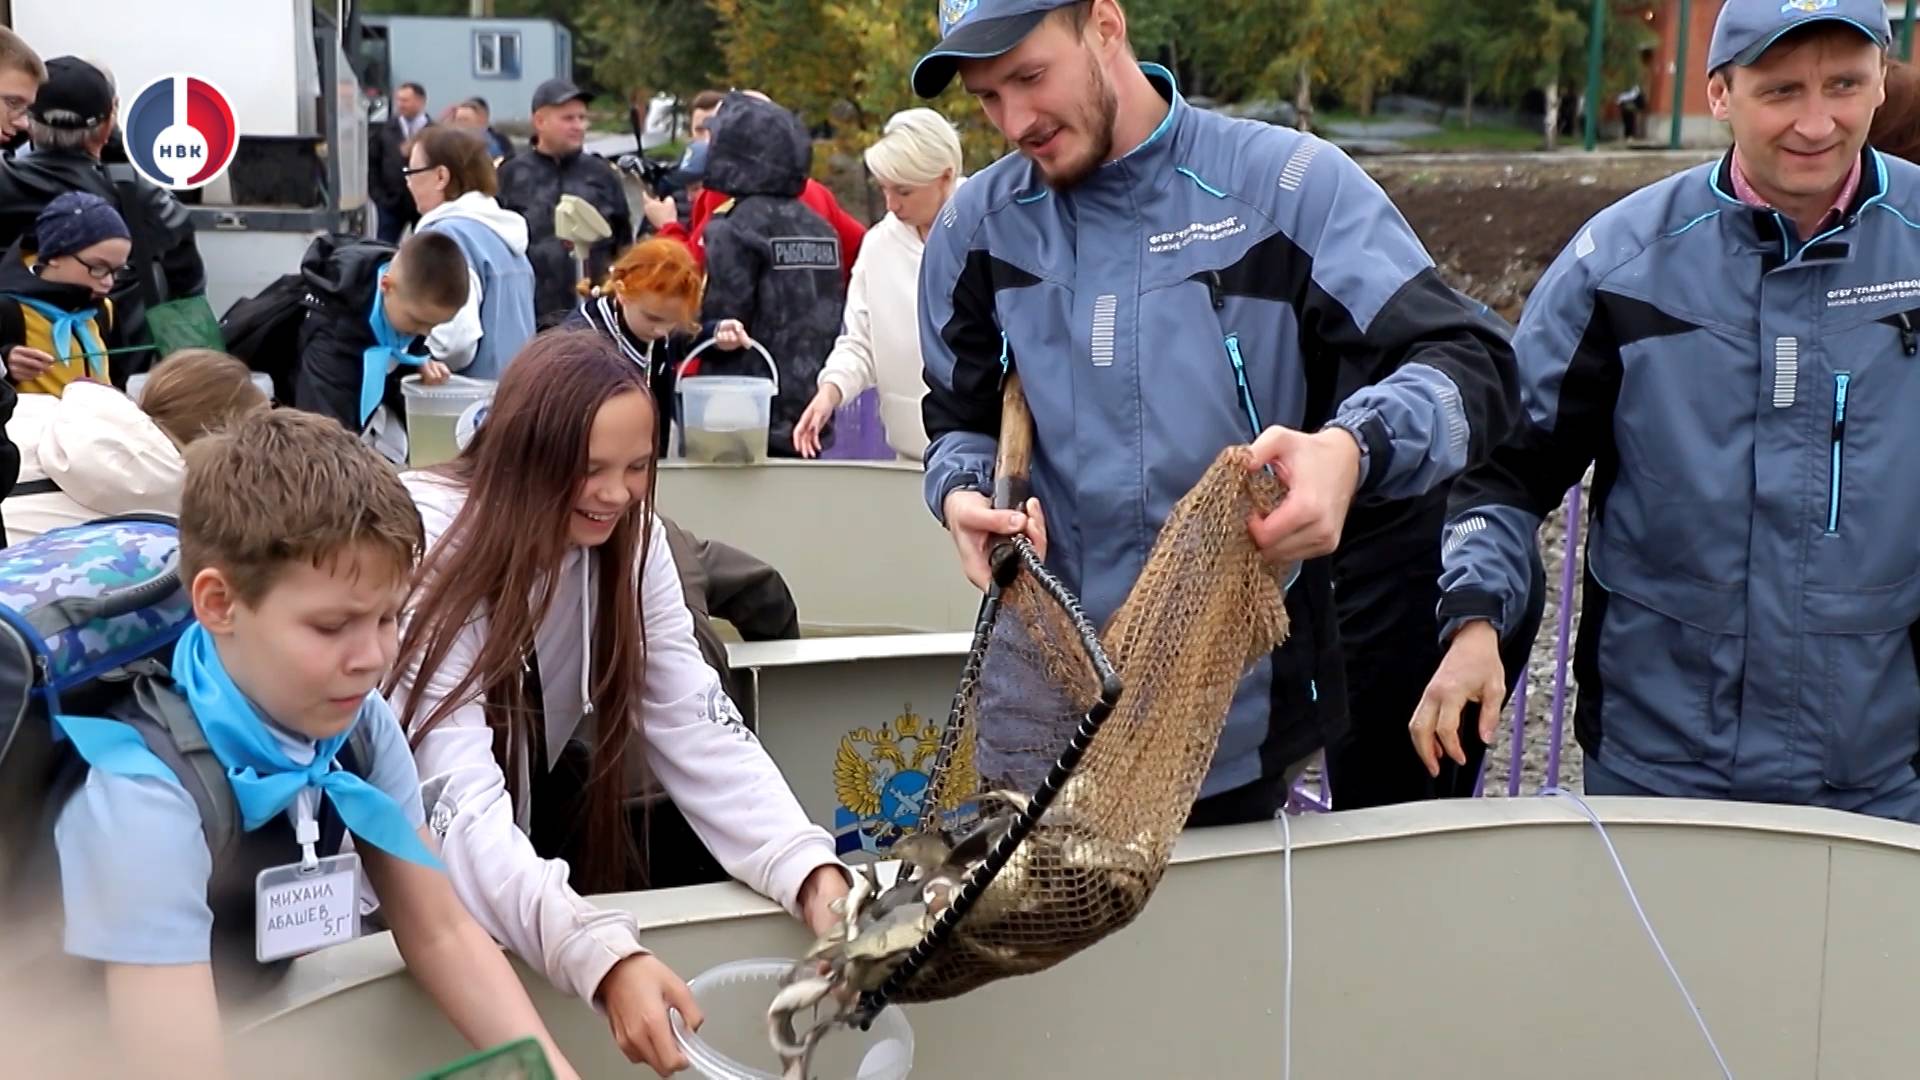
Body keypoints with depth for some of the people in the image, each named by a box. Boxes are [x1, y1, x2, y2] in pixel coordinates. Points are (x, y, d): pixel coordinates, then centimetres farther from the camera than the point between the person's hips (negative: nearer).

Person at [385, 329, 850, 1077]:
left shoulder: (629, 534, -13)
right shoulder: (427, 549, -30)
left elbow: (700, 730, -19)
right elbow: (462, 804, -39)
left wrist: (815, 874, -36)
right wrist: (602, 956, -53)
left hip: (529, 801, 5)